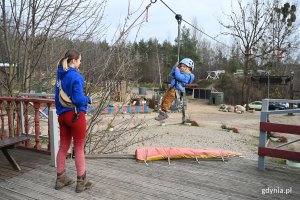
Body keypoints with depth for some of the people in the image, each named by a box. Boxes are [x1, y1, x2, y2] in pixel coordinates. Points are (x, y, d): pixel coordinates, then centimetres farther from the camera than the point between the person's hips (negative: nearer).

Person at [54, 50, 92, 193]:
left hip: (62, 115, 7)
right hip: (75, 115, -7)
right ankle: (81, 182, 17)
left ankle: (61, 179, 29)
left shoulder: (60, 75, 7)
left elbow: (59, 95, 12)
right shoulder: (76, 76, -16)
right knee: (79, 149, 4)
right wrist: (89, 99, -3)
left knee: (63, 147, 15)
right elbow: (79, 99, -21)